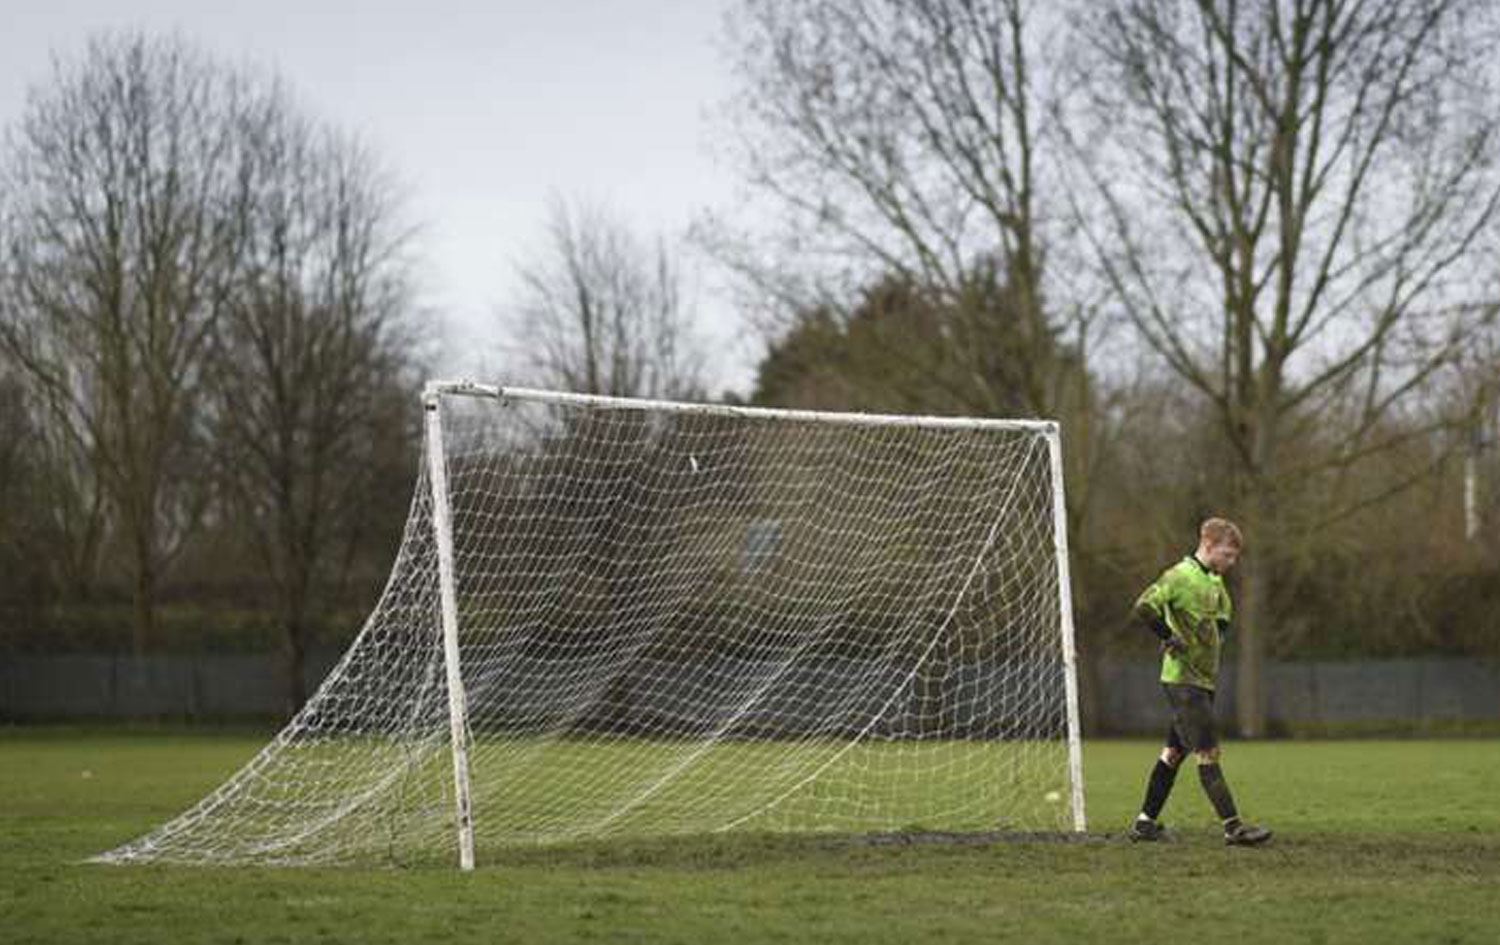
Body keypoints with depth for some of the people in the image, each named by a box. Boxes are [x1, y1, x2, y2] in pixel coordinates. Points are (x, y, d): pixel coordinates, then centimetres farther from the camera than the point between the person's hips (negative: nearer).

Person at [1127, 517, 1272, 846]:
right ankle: (1233, 827, -15)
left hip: (1204, 678, 9)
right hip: (1183, 679, -9)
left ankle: (1145, 822, 19)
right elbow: (1144, 607, -22)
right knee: (1208, 753, -11)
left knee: (1174, 751, 12)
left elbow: (1223, 615, 32)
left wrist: (1218, 633, 11)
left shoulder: (1215, 581, 15)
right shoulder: (1180, 576, -13)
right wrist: (1170, 638, -17)